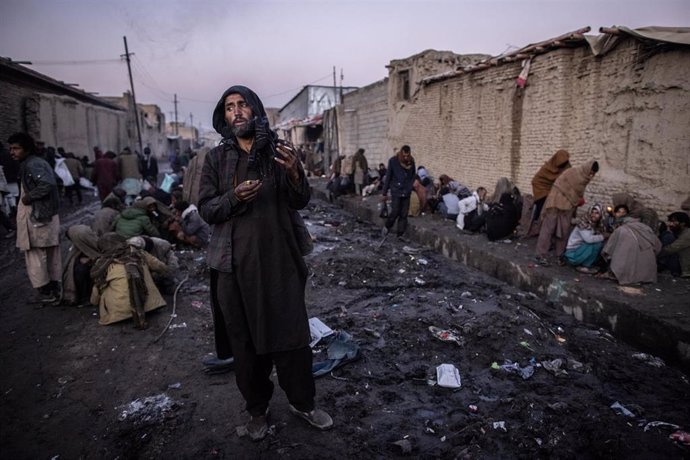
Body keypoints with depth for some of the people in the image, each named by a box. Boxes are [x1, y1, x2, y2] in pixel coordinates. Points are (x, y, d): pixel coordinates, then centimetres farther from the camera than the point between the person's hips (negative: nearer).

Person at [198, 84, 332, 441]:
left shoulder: (278, 150, 4)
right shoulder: (217, 157, 5)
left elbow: (299, 203, 4)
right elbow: (205, 208, 3)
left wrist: (295, 174, -16)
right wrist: (233, 197, -17)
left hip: (279, 257, 0)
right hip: (236, 261, 1)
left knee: (291, 334, 5)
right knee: (245, 339, 9)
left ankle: (302, 403, 27)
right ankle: (257, 409, 29)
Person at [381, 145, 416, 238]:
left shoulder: (411, 162, 1)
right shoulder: (393, 161, -9)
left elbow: (413, 175, 14)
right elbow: (388, 177, -4)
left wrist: (410, 187, 2)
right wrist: (384, 193, -3)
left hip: (406, 192, 3)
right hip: (396, 191, -3)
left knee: (404, 214, 3)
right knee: (395, 212, -7)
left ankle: (400, 235, 12)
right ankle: (387, 226, 21)